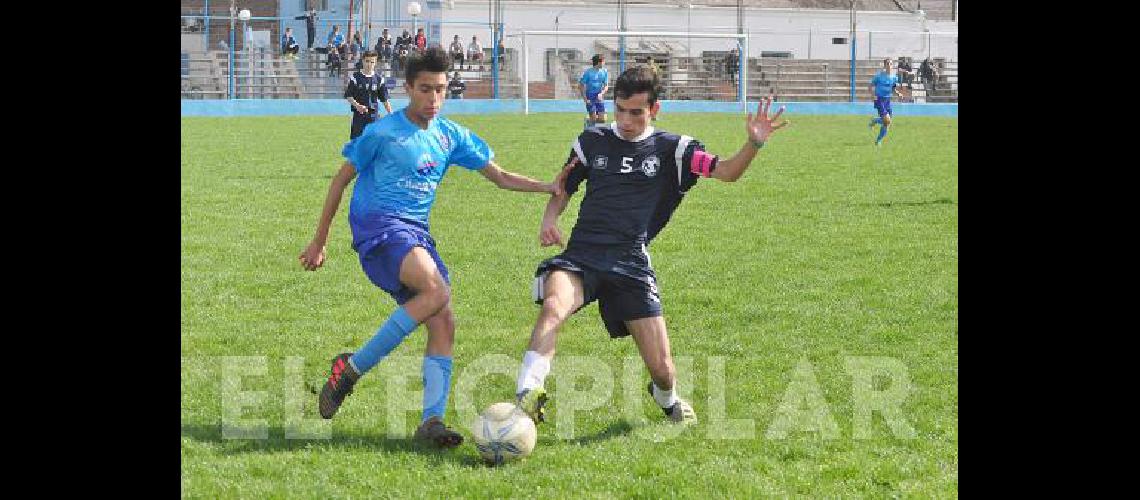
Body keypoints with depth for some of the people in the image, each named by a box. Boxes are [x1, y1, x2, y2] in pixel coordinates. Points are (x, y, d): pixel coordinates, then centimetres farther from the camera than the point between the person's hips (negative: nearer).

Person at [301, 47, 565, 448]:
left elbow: (500, 177, 18)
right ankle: (352, 367, -22)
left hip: (417, 234, 7)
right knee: (437, 291, -30)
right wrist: (319, 242, 6)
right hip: (378, 225, -7)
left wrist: (551, 187, 3)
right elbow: (342, 180, 4)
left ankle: (432, 420, -8)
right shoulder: (382, 133, -4)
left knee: (444, 325, -9)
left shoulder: (451, 136, 13)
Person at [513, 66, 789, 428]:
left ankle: (668, 400, 35)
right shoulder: (592, 140, 12)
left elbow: (726, 172, 0)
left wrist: (754, 144, -19)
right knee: (554, 306, -36)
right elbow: (564, 188, 23)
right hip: (582, 254, 0)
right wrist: (550, 218, 1)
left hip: (631, 264, 0)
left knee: (662, 368, -2)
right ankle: (527, 396, -41)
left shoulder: (671, 149, 8)